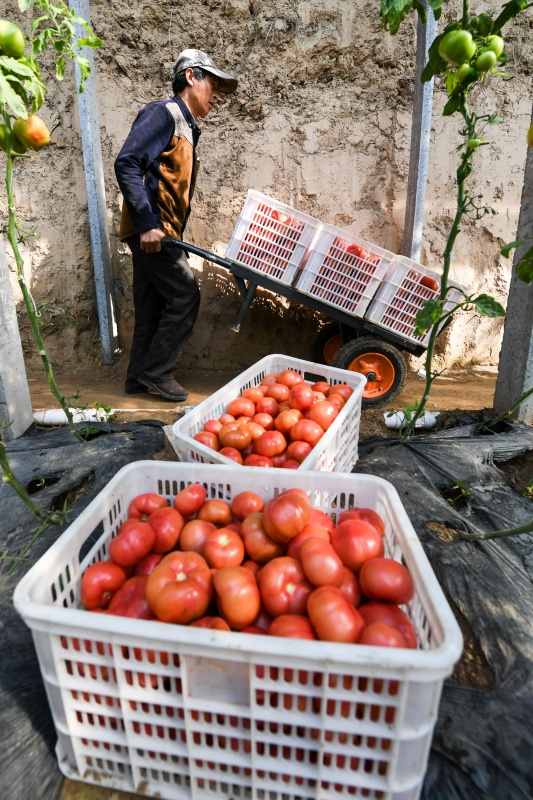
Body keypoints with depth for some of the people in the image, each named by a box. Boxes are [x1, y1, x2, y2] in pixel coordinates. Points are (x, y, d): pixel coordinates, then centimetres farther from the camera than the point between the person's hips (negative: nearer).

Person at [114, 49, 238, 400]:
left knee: (154, 306, 10)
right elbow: (126, 164, -18)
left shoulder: (186, 127, 22)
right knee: (185, 296, -9)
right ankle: (156, 372, 1)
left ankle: (139, 378, 19)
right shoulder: (163, 113, -6)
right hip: (151, 230, -9)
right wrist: (147, 223, -25)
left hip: (162, 231, 9)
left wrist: (176, 238, 17)